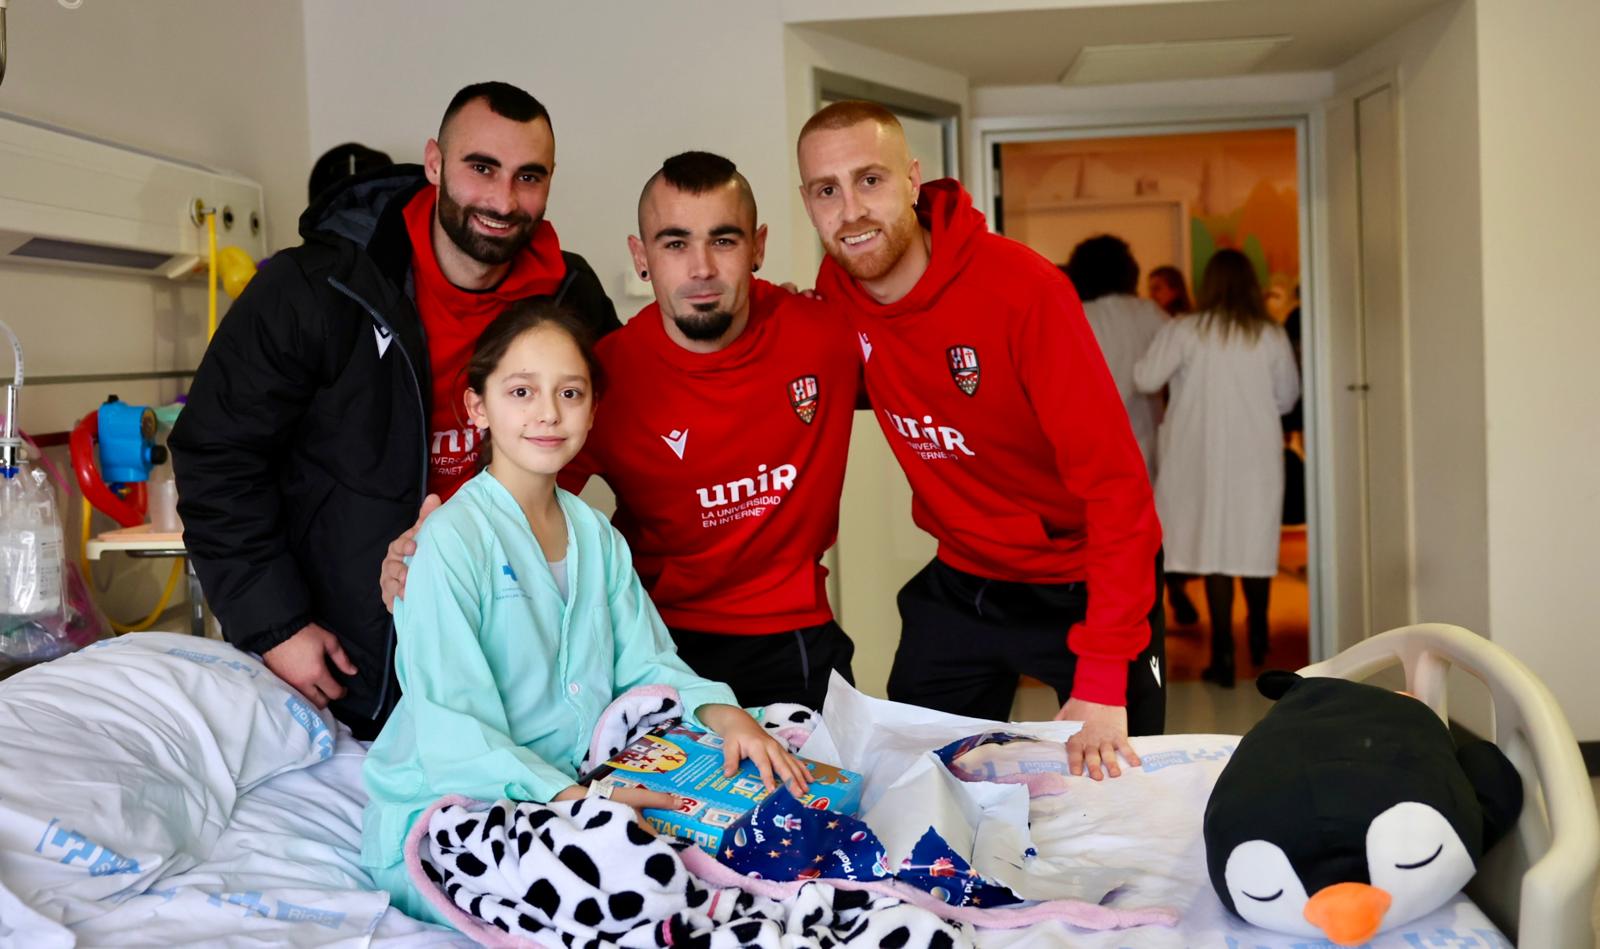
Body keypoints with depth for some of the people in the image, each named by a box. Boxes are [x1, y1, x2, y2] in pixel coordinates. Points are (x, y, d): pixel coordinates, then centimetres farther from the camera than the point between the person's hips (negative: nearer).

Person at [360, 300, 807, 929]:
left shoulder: (597, 536, 11)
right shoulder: (452, 540, -14)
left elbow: (645, 663, 11)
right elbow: (452, 734, -21)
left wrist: (723, 713, -10)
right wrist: (576, 801, -33)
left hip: (574, 789, 7)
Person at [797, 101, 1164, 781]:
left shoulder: (1022, 287, -26)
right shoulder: (836, 291, -8)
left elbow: (1115, 480, -27)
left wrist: (1103, 680, -31)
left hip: (1083, 584, -4)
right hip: (961, 580, 5)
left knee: (1113, 780, 8)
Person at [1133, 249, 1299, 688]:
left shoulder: (1185, 331, -9)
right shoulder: (1272, 336, -2)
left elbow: (1146, 379, -9)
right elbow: (1287, 396, 6)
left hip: (1205, 457, -2)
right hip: (1258, 456, 2)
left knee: (1215, 549, 2)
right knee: (1255, 543, 15)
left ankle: (1223, 655, 2)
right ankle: (1258, 640, 30)